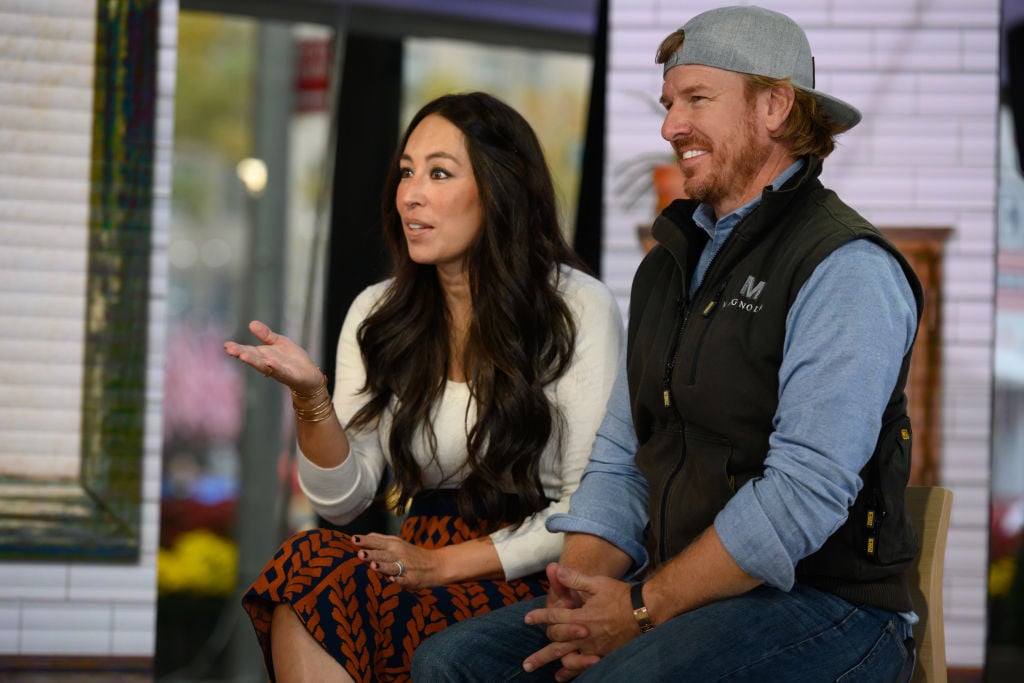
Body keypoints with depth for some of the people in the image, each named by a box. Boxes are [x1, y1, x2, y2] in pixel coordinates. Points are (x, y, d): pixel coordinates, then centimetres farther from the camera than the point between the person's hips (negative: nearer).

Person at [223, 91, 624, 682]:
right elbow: (344, 499, 5)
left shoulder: (578, 308, -4)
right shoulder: (377, 314, 12)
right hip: (423, 557, 5)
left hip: (532, 581, -5)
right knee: (307, 564, -29)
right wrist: (311, 396, -13)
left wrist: (444, 564, -13)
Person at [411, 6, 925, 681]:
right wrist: (583, 584, -4)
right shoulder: (669, 266, 18)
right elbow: (621, 456, 16)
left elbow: (806, 491, -20)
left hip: (825, 608, -8)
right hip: (681, 595, 8)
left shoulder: (847, 269, -11)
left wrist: (643, 608, -16)